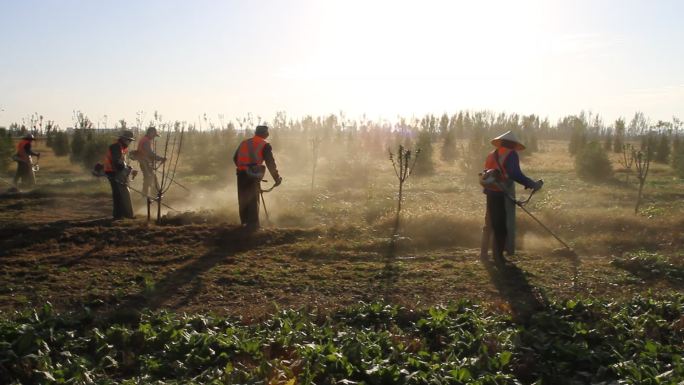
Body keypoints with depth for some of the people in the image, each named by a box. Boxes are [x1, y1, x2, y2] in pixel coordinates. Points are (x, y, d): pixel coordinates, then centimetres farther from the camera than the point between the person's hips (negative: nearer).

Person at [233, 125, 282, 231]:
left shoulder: (244, 142, 19)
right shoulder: (265, 145, 3)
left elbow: (235, 158, 23)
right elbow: (270, 163, -2)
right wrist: (277, 178, 3)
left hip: (241, 173, 5)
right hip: (253, 174, -5)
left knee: (243, 199, 15)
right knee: (253, 199, 1)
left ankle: (244, 222, 24)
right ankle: (253, 224, 0)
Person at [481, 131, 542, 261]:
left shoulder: (491, 155, 14)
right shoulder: (511, 155, -6)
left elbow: (485, 175, 15)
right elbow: (516, 174, -18)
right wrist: (533, 184, -14)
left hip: (491, 193, 6)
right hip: (504, 195, -6)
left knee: (492, 223, 16)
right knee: (504, 225, 3)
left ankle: (484, 252, 20)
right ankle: (498, 254, 5)